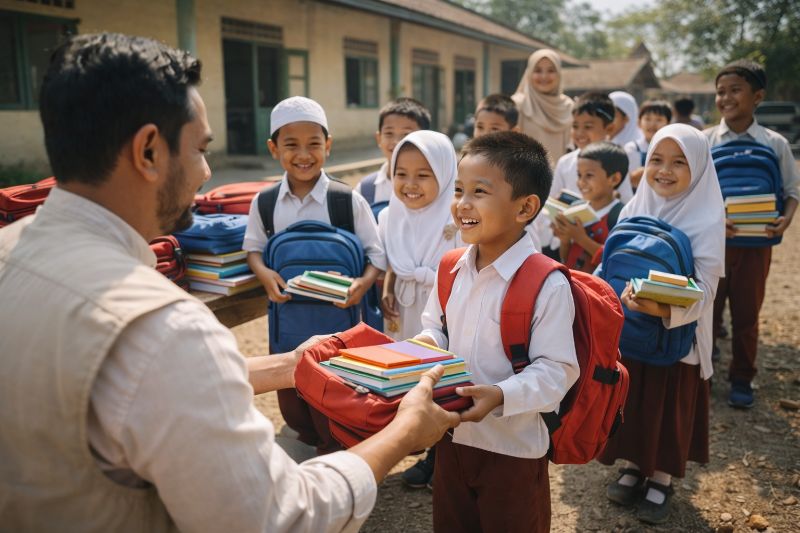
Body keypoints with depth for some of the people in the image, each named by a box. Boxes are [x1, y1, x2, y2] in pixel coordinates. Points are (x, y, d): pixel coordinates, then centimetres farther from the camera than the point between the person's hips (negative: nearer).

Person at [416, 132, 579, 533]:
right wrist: (425, 344, -10)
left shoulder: (547, 285, -22)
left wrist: (501, 395, -34)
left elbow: (556, 370, -21)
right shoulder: (450, 270, -2)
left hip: (513, 447, -6)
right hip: (452, 436, 6)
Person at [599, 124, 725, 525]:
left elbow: (704, 290, -19)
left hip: (677, 336, -3)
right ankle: (635, 467, 36)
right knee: (630, 403, 15)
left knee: (670, 410, 10)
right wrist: (619, 293, -18)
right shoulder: (633, 210, -2)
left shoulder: (707, 221, -14)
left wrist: (664, 309, -38)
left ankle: (662, 480, 31)